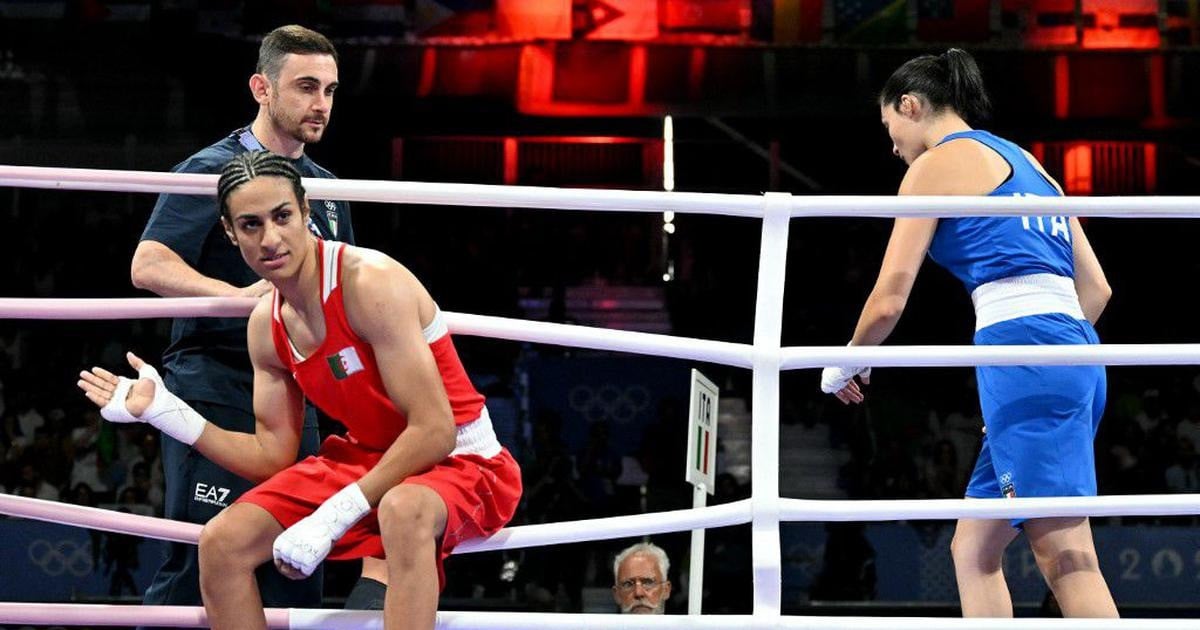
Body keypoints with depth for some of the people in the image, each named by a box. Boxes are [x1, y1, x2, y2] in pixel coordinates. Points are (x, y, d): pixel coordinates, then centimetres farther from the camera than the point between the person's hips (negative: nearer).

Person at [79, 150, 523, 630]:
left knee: (403, 509, -42)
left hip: (459, 462, -7)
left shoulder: (371, 282, -23)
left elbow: (434, 431, -27)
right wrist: (163, 411, -2)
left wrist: (331, 519, -28)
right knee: (222, 541, -8)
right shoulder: (266, 326, 2)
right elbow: (273, 456, 7)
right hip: (364, 460, 7)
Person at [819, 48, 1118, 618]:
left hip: (1020, 347, -9)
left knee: (1067, 556, -16)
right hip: (1076, 348, 9)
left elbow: (889, 300, -1)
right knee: (973, 549, 14)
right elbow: (1095, 288, 23)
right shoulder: (1023, 162, 26)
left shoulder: (935, 166, 2)